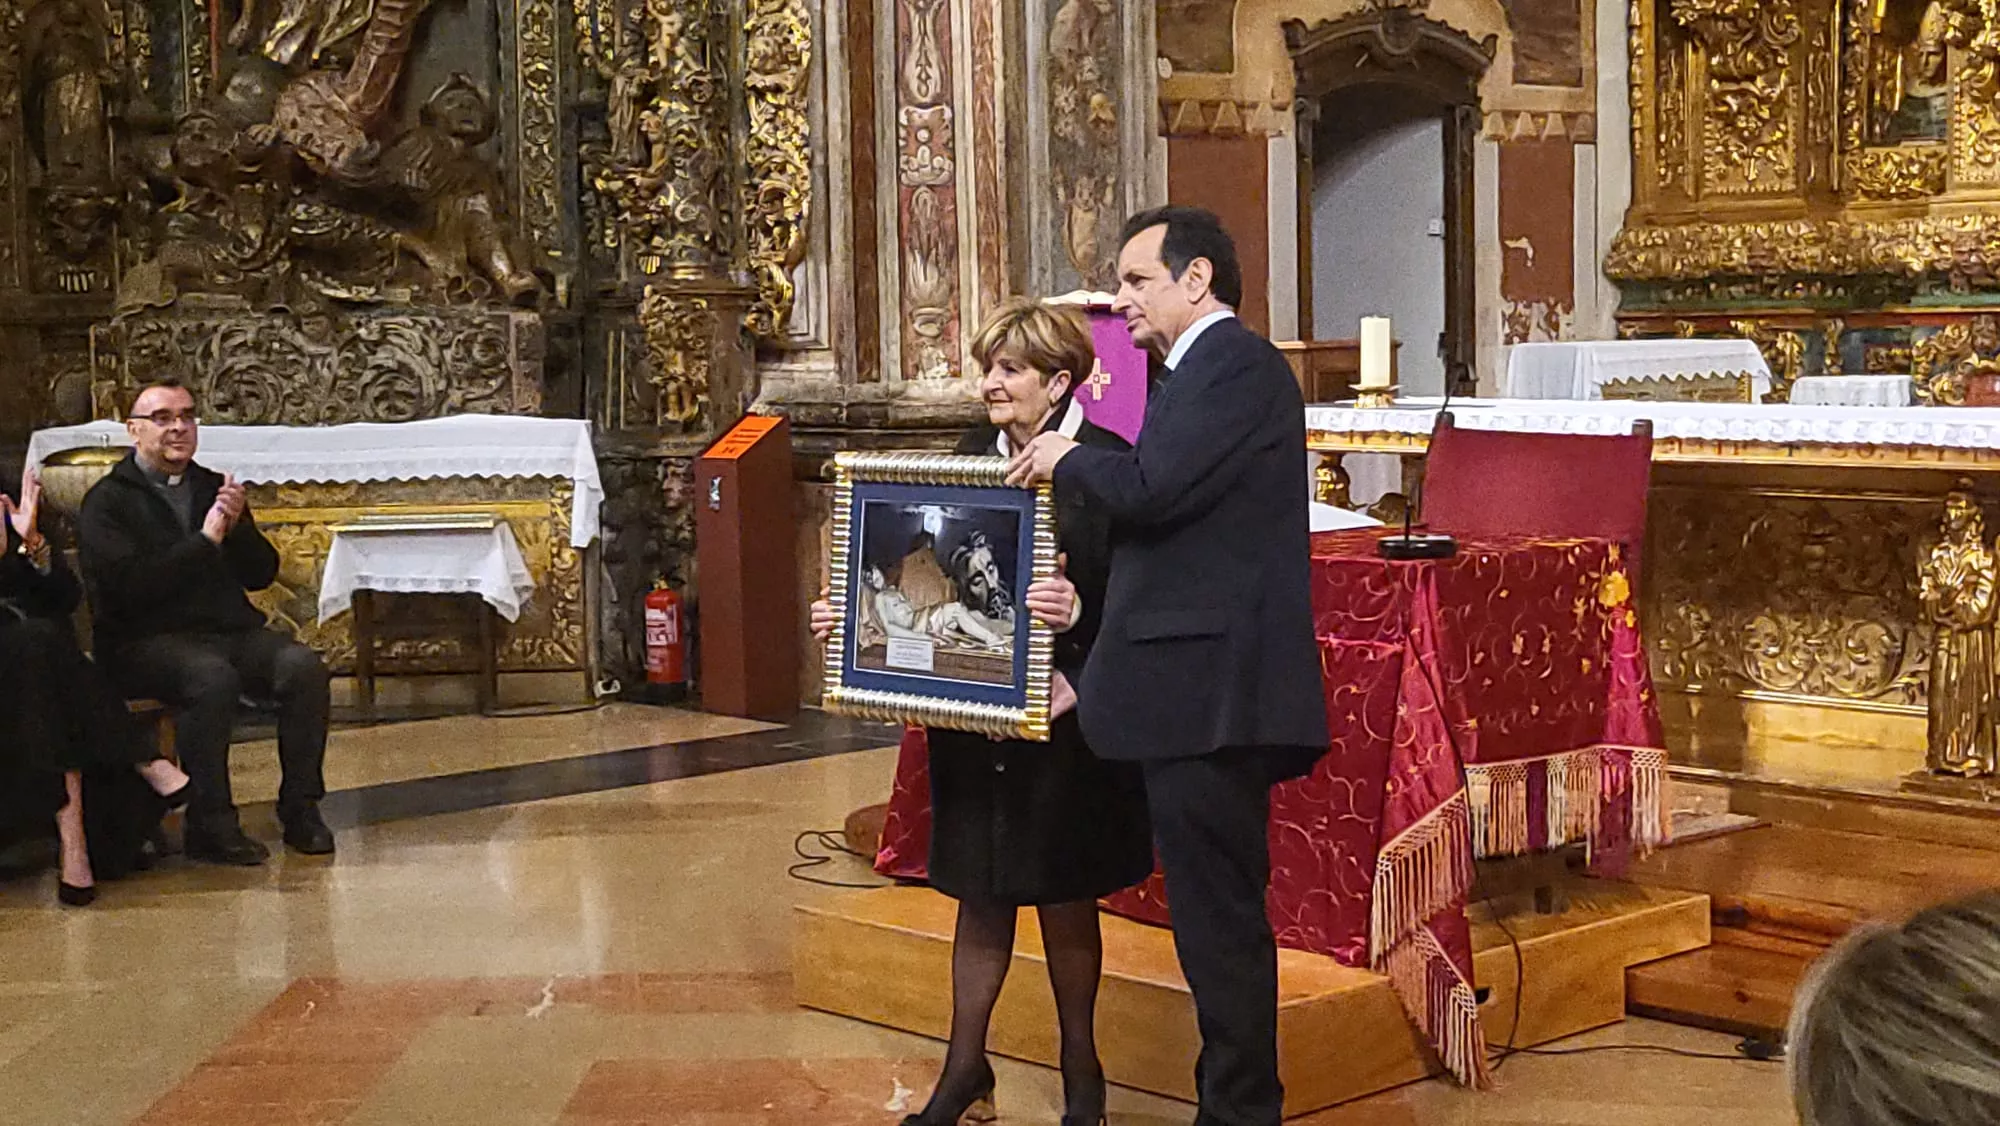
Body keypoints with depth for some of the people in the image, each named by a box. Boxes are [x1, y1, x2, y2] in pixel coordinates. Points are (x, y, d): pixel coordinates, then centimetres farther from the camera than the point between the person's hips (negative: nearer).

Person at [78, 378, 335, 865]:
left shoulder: (214, 488, 18)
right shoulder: (108, 501, 2)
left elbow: (263, 573, 15)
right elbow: (130, 584, -14)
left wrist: (238, 527, -4)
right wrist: (206, 540, -14)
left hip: (230, 629, 5)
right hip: (147, 641, -5)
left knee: (304, 667, -21)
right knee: (213, 677, -36)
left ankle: (300, 808, -13)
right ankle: (209, 824, -27)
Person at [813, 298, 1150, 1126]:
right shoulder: (973, 455, 8)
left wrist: (1077, 610, -35)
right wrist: (849, 613, 0)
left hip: (1061, 717, -5)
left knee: (1064, 897, 8)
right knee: (980, 893, 13)